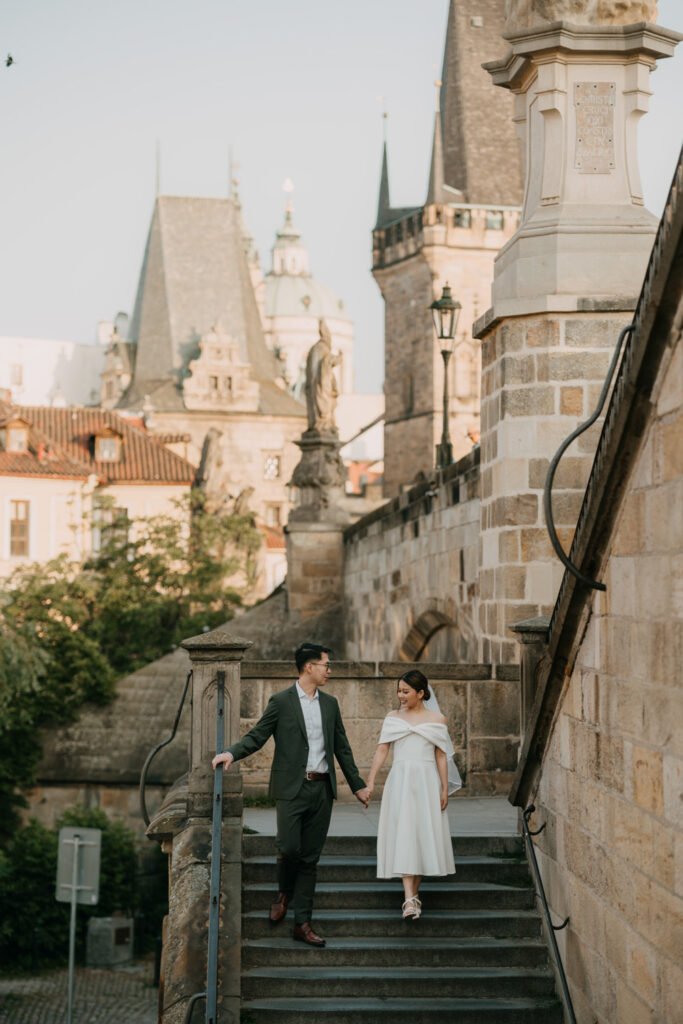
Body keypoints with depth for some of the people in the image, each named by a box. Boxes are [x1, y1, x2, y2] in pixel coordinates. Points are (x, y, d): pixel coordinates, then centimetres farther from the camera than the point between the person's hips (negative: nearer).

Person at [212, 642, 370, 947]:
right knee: (289, 848, -13)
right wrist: (231, 752, -21)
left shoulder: (330, 704, 12)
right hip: (292, 788, -4)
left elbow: (342, 747, 17)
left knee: (310, 857, 5)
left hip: (322, 788, 4)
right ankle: (284, 893, 20)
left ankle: (302, 922, 9)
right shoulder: (281, 701, -2)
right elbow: (256, 736, -2)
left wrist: (358, 785, 17)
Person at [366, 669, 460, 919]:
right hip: (400, 782, 0)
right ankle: (410, 899, -16)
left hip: (427, 783, 0)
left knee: (424, 835, 1)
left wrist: (445, 789, 0)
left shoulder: (436, 719, 5)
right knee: (403, 836, -9)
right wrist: (370, 782, -7)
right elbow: (381, 750, 1)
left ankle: (413, 892, 15)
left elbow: (441, 756, 4)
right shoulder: (392, 718, 7)